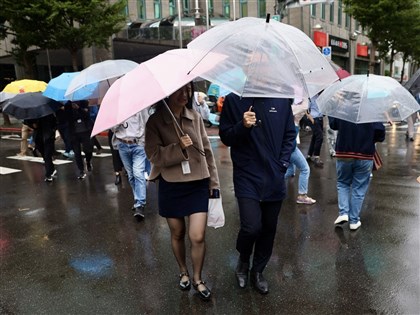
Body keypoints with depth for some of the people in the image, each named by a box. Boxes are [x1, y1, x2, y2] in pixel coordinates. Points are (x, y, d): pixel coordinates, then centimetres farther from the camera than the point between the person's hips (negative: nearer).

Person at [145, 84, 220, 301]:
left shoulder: (195, 117, 0)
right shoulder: (155, 121, -7)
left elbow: (207, 150, 6)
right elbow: (154, 156, -13)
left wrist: (214, 181, 6)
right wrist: (179, 147, -26)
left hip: (198, 184, 1)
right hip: (171, 186, -1)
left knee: (198, 237, -1)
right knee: (177, 234, 16)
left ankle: (197, 278, 24)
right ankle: (183, 272, 42)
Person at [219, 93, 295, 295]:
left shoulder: (281, 100, 3)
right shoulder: (233, 100, -2)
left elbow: (290, 134, 11)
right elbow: (225, 137, -1)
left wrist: (283, 163, 0)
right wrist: (242, 126, -20)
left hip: (274, 178, 3)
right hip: (247, 176, -3)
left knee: (268, 228, 11)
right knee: (251, 227, -13)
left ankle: (258, 272, 34)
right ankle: (243, 260, 22)